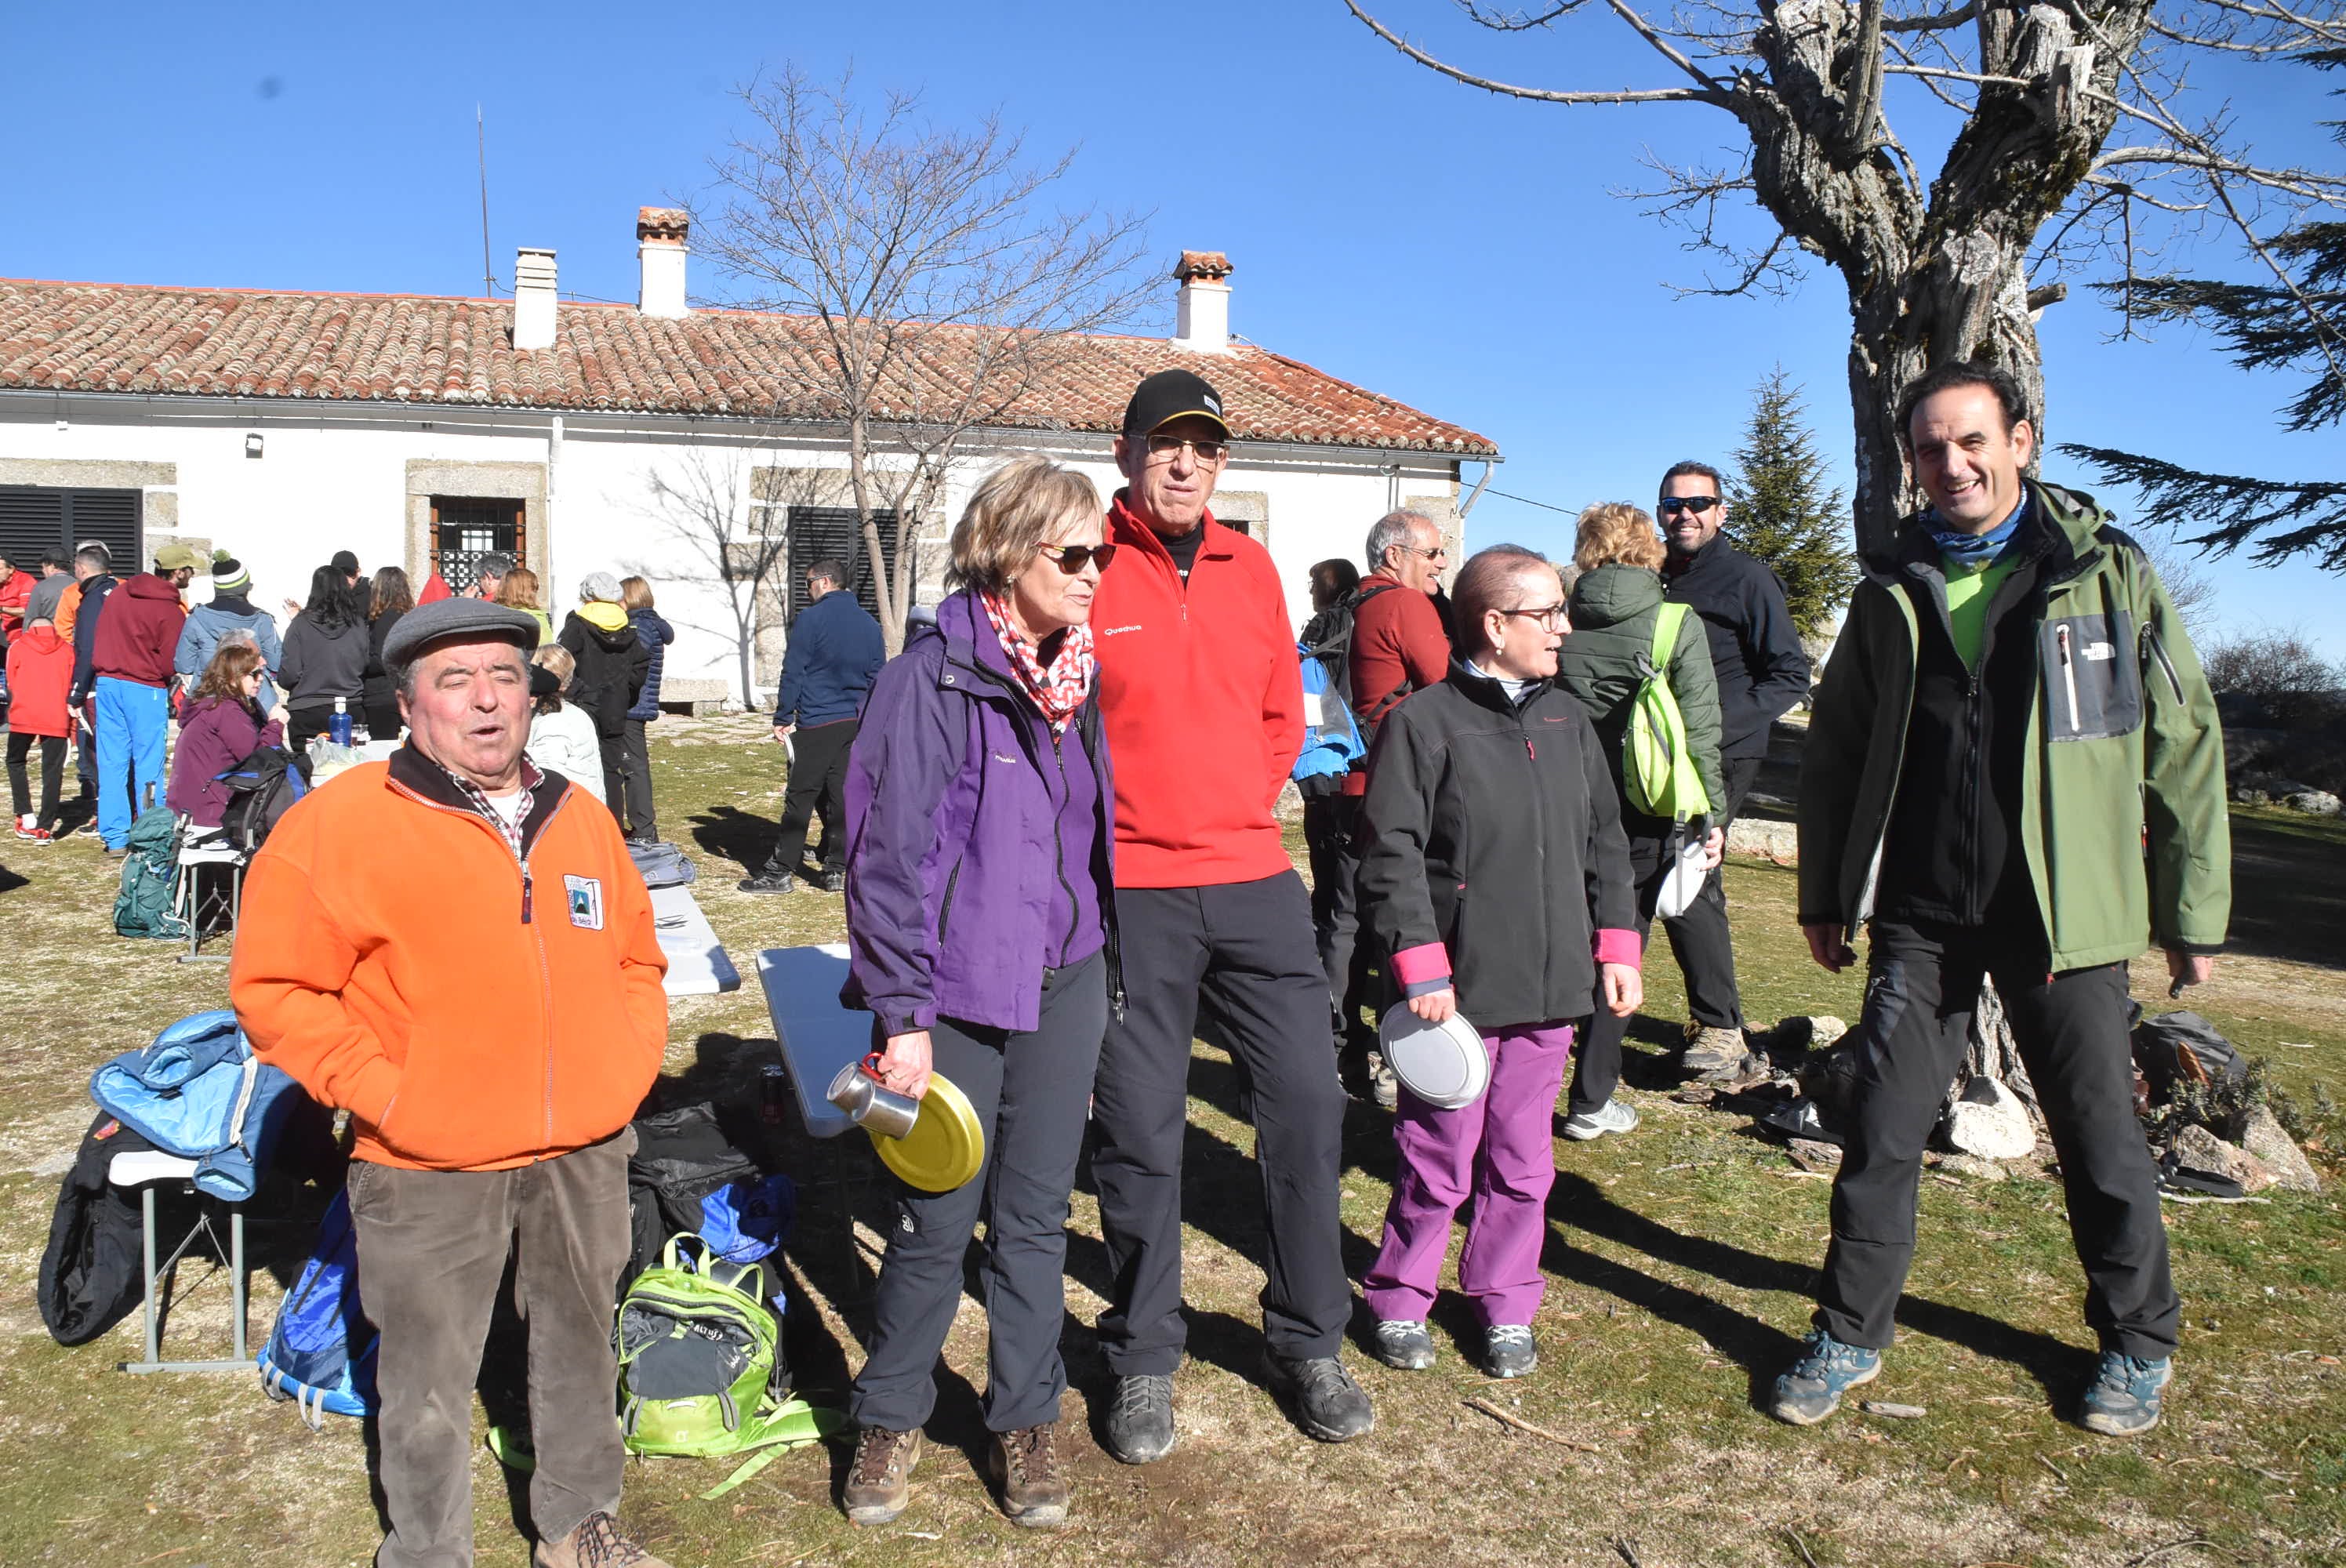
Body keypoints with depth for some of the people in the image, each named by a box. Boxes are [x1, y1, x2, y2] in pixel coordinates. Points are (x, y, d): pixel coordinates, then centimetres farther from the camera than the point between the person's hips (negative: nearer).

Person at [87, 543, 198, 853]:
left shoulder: (120, 593, 6)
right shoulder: (171, 612, -13)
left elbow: (98, 637, 11)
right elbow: (170, 665, -14)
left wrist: (99, 677, 19)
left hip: (106, 682, 6)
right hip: (146, 690, -6)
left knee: (112, 762, 9)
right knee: (148, 766, 2)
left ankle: (115, 837, 13)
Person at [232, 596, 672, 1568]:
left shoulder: (582, 822, 7)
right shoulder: (337, 824, -10)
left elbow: (635, 957, 17)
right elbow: (274, 990, -9)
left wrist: (632, 1060, 4)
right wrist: (380, 1091, -15)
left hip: (586, 1152, 5)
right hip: (429, 1169, -5)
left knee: (581, 1346, 20)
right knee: (429, 1383, 9)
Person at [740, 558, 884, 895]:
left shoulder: (811, 618, -7)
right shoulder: (869, 623, 11)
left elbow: (793, 672, -9)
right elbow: (877, 677, 15)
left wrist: (783, 718, -3)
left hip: (817, 722, -6)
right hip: (856, 724, 6)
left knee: (800, 797, -2)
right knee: (841, 795, 9)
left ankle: (780, 870, 1)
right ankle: (835, 869, 11)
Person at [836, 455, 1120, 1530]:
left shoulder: (1073, 675, 8)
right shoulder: (935, 678, -13)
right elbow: (888, 855, -14)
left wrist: (1100, 974, 15)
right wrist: (901, 1015, -15)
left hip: (1064, 984, 6)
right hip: (962, 992, -5)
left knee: (1036, 1215, 12)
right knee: (938, 1222, 5)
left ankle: (1025, 1422, 29)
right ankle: (889, 1419, 28)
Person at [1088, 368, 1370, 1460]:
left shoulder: (1251, 569, 10)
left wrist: (1239, 805, 11)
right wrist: (1105, 820, -4)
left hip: (1254, 879, 4)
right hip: (1132, 891, -4)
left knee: (1306, 1100, 6)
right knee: (1139, 1126, 4)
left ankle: (1307, 1346, 24)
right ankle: (1143, 1361, 23)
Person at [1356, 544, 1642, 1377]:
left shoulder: (1568, 721, 13)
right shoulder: (1423, 722, -8)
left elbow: (1604, 842, 18)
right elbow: (1391, 855, -11)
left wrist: (1617, 947, 12)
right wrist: (1422, 965, -15)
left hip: (1550, 989, 6)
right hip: (1459, 991, -5)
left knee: (1523, 1160, 14)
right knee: (1439, 1160, 4)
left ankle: (1505, 1306, 30)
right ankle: (1399, 1300, 24)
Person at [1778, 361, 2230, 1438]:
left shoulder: (2108, 572, -2)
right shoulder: (1891, 591, 6)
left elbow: (2183, 745, 0)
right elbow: (1834, 752, 12)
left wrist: (2193, 913, 0)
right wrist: (1824, 896, 11)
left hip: (2064, 915, -2)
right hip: (1921, 916, 2)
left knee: (2101, 1137, 10)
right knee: (1880, 1134, 4)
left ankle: (2138, 1344, 32)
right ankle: (1849, 1336, 21)